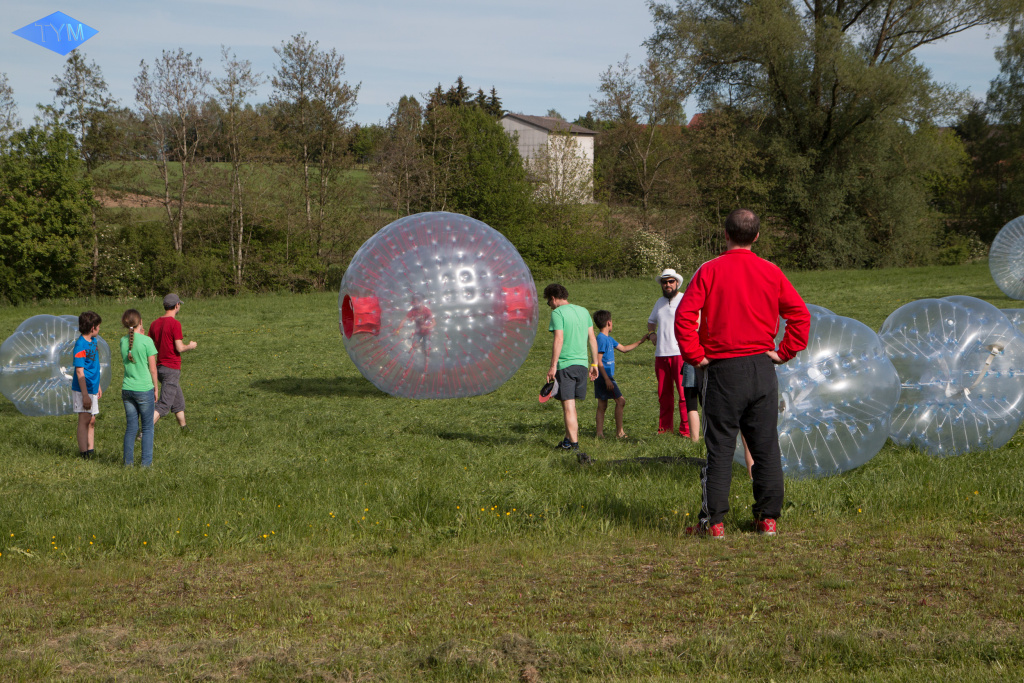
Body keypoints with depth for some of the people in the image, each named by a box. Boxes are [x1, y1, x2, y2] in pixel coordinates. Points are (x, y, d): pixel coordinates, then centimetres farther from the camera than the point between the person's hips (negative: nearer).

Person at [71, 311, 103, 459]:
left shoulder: (93, 341, 9)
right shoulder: (80, 345, -18)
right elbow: (79, 371, -20)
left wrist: (98, 386, 23)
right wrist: (85, 395, -21)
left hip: (92, 388, 9)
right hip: (82, 390, -9)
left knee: (92, 421, 13)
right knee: (84, 420, -3)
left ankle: (91, 450, 21)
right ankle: (84, 453, 2)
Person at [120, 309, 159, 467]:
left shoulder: (123, 341, 2)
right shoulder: (147, 341, -12)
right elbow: (152, 368, -8)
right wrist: (156, 389, 5)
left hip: (127, 389, 5)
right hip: (144, 389, -5)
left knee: (131, 427, 13)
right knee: (147, 428, 7)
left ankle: (128, 461, 15)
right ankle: (146, 462, 9)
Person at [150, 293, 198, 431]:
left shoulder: (155, 323, 6)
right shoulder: (175, 324, -16)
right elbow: (179, 348, -15)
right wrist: (190, 346, 0)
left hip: (160, 367, 8)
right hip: (172, 369, -8)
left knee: (178, 402, 21)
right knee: (163, 406, -8)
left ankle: (184, 427, 32)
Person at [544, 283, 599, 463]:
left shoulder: (558, 313, -7)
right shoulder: (583, 311, 14)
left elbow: (558, 340, -16)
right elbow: (592, 338, 13)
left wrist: (553, 366, -15)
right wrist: (594, 364, 17)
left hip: (565, 365, -6)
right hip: (581, 364, 6)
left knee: (568, 407, -6)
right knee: (570, 404, 19)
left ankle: (575, 446, -12)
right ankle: (568, 440, 28)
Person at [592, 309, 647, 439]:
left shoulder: (608, 339, 16)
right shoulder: (601, 339, -14)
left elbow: (623, 349, 27)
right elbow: (598, 361, -18)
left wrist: (640, 342, 27)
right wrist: (607, 379, -22)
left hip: (606, 377, 10)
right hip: (604, 376, -10)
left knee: (602, 405, 8)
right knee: (620, 400, -7)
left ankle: (600, 433, 8)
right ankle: (619, 431, -2)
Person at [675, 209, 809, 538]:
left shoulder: (709, 271, -6)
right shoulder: (771, 272, 3)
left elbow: (684, 316, -14)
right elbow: (800, 314, 2)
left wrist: (695, 356, -5)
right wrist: (783, 352, 6)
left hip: (722, 369, -3)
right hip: (762, 367, 3)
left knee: (719, 448, 1)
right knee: (766, 446, 9)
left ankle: (713, 521, 1)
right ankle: (768, 518, 12)